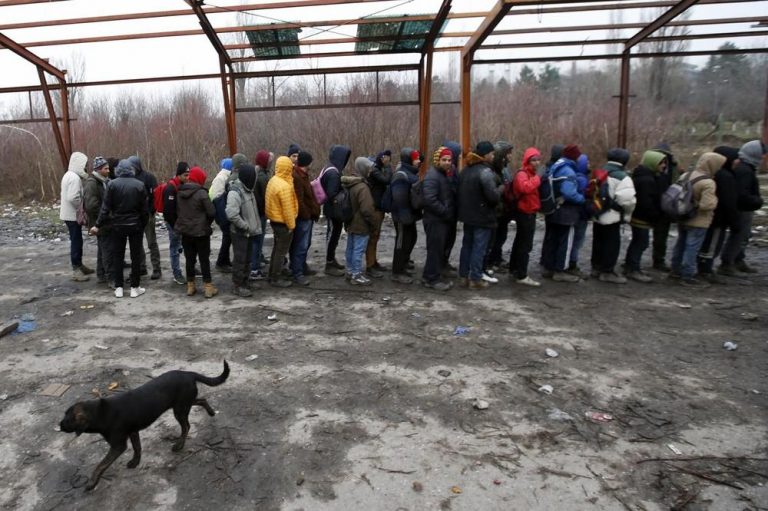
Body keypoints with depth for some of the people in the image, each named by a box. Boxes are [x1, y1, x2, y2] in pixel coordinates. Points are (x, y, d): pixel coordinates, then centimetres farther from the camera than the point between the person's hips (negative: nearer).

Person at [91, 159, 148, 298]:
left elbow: (105, 207, -8)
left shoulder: (112, 184, -7)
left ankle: (118, 287, 13)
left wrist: (98, 225, -1)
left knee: (117, 256, 10)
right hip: (135, 225, 0)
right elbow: (145, 209, -3)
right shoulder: (140, 184, -5)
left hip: (118, 226, 0)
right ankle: (135, 287, 9)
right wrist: (144, 224, 7)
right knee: (136, 256, 6)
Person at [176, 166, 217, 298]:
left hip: (185, 231, 6)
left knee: (189, 259, 13)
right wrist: (207, 223, 2)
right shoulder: (201, 193, -17)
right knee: (204, 259, 2)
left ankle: (190, 286, 19)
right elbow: (212, 213, -16)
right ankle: (208, 287, 6)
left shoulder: (179, 192, 4)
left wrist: (184, 222, 16)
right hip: (201, 232, -6)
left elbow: (177, 210, 11)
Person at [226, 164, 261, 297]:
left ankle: (244, 281, 29)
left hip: (249, 232, 9)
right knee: (239, 259, -1)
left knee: (247, 258, 17)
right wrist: (245, 226, -19)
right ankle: (237, 285, 10)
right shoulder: (235, 192, -20)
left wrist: (254, 226, 10)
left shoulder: (247, 190, 10)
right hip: (239, 232, -9)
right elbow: (231, 214, -27)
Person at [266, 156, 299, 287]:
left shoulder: (273, 181, 5)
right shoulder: (284, 186, -25)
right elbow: (287, 209, -24)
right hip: (283, 222, -10)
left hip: (274, 220, 10)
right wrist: (291, 225, -13)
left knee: (277, 248, 20)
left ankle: (273, 274, 30)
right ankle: (276, 279, 11)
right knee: (281, 251, 2)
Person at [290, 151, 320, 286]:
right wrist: (306, 214, -17)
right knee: (301, 246, -5)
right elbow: (298, 200, -24)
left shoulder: (302, 175, 15)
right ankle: (297, 274, 1)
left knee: (305, 244, 20)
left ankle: (302, 266, 33)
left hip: (307, 216, 10)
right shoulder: (296, 177, -20)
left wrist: (314, 211, 15)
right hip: (303, 217, -10)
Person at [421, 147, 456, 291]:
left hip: (443, 219, 10)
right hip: (435, 220, -10)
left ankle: (430, 276, 24)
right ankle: (432, 279, 5)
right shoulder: (432, 176, -16)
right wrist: (446, 213, -19)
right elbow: (430, 200, -25)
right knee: (435, 250, -4)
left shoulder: (443, 175, 16)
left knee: (440, 249, 15)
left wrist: (450, 212, 7)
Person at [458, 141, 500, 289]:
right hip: (483, 217, -8)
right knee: (479, 248, -1)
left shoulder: (466, 170, 8)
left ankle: (464, 276, 22)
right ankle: (475, 279, 5)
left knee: (467, 245, 15)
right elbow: (493, 195, -25)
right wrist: (500, 191, -5)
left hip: (467, 215, 8)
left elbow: (460, 191, 15)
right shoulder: (485, 171, -19)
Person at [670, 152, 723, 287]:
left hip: (682, 218, 8)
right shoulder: (708, 183, -22)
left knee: (681, 244, 20)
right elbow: (708, 205, -26)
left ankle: (676, 269, 31)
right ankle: (688, 277, 5)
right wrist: (714, 198, -8)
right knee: (692, 248, -1)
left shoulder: (685, 175, 1)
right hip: (698, 222, -8)